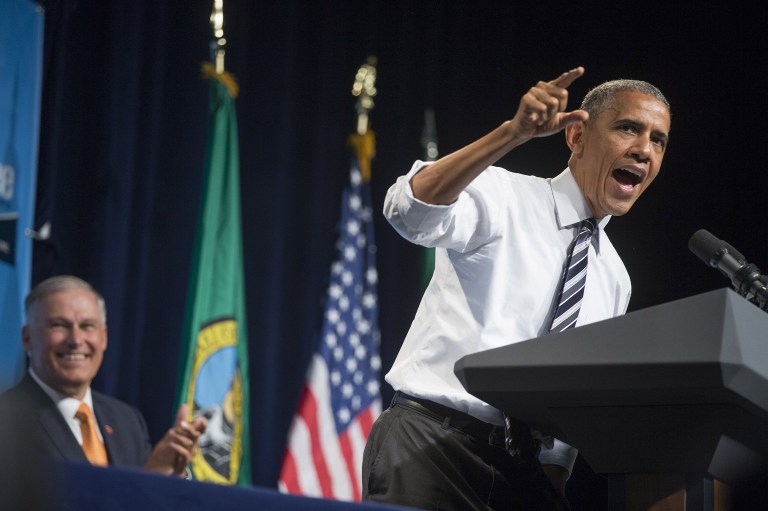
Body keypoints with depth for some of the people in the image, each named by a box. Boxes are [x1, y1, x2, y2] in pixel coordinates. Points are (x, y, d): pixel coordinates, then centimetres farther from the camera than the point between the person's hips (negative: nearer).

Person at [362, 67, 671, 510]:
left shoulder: (614, 278, 17)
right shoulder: (504, 197, -2)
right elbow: (411, 210, -24)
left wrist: (555, 472, 7)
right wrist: (515, 132, -33)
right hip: (430, 440, -6)